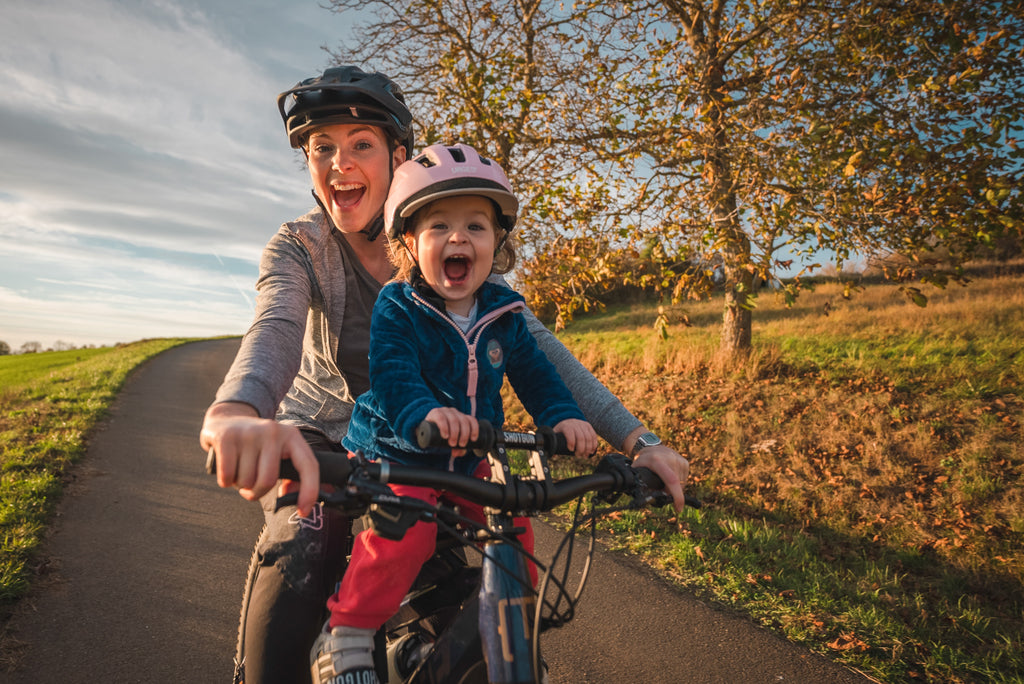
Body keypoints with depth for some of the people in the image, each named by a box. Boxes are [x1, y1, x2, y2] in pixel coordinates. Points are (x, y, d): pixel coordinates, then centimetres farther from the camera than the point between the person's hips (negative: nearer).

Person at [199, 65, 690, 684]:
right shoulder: (299, 248, -15)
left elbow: (532, 341, -21)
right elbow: (276, 329, -37)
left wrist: (637, 439, -32)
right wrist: (237, 411, -62)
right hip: (321, 447, -1)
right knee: (280, 630, -23)